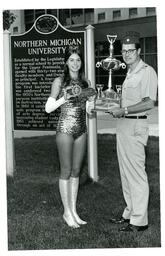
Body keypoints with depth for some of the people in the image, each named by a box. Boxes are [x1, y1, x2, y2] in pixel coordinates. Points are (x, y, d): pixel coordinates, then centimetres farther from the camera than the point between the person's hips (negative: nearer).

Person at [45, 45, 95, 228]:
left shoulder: (85, 82, 10)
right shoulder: (59, 81, -4)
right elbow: (48, 108, -7)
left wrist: (91, 100, -3)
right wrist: (66, 97, -17)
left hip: (81, 130, 5)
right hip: (65, 129, -5)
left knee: (76, 171, 10)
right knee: (66, 171, 1)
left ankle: (74, 210, 19)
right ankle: (67, 212, 12)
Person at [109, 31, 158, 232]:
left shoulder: (147, 71, -11)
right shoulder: (130, 73, 19)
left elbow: (149, 103, -20)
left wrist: (124, 110, -18)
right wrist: (115, 107, 13)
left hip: (135, 125, -10)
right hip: (123, 125, 10)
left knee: (136, 173, -6)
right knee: (126, 172, 14)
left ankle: (139, 221, 1)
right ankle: (130, 213, 25)